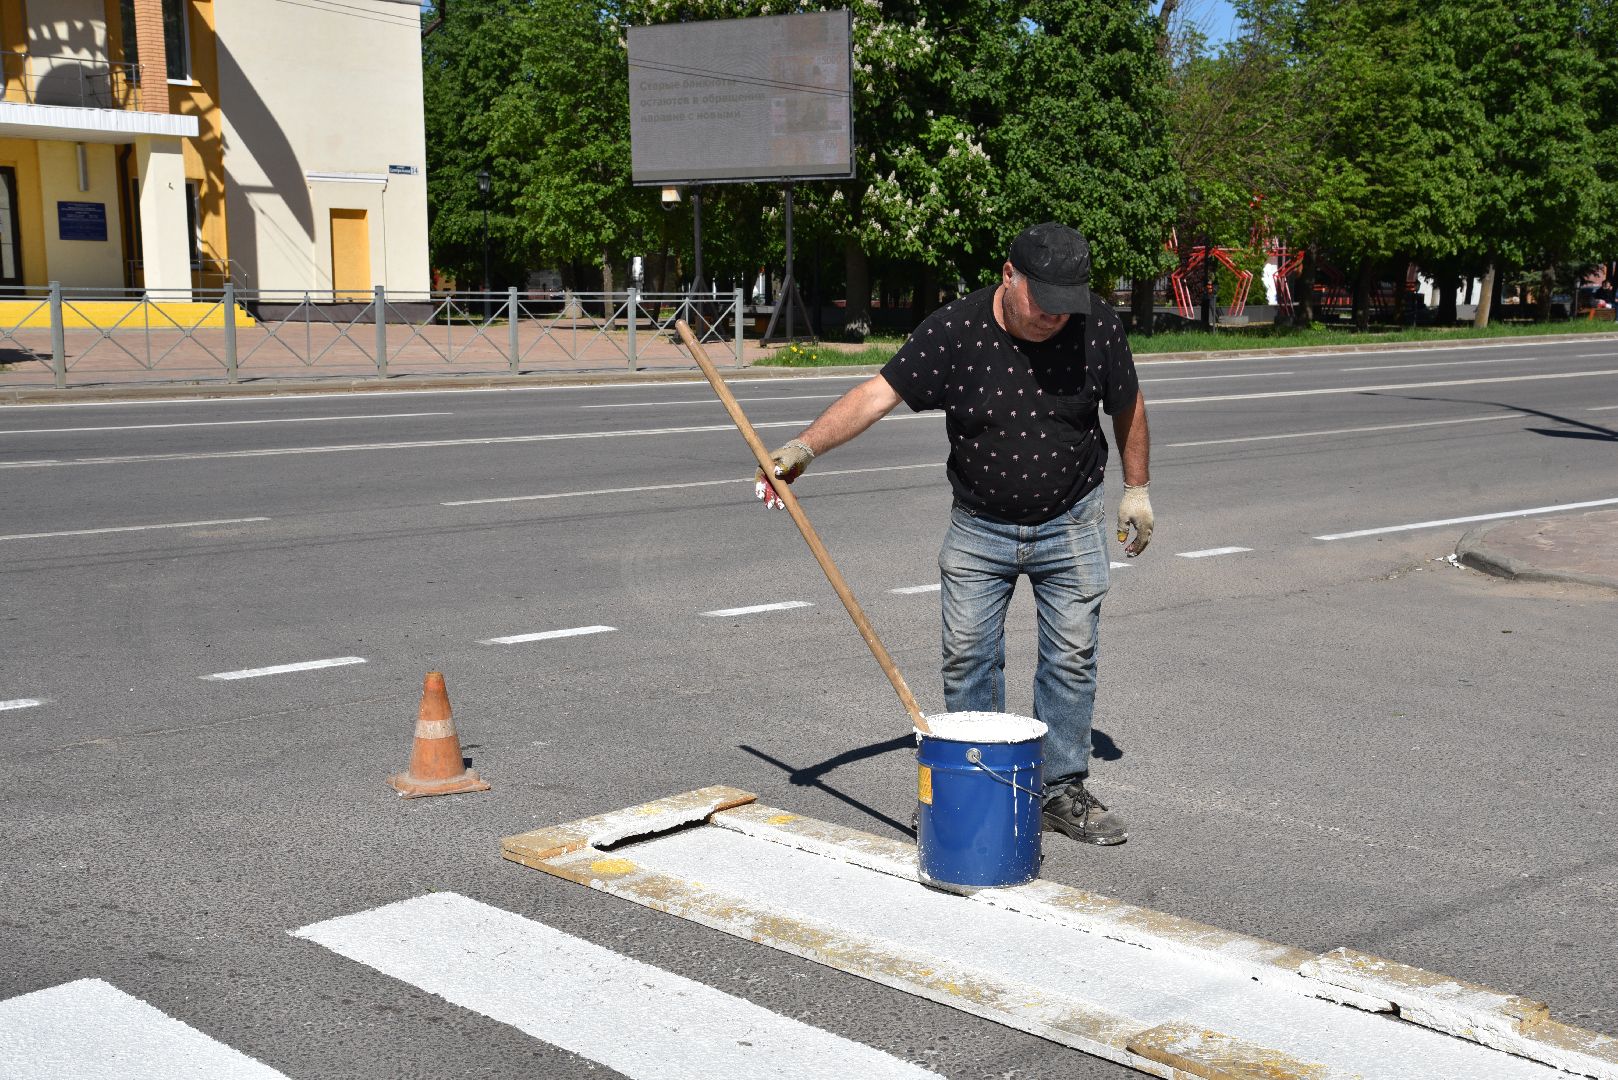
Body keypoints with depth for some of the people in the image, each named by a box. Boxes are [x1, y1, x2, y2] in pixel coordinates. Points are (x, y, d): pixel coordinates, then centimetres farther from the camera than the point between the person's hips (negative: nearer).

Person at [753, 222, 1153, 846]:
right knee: (967, 657, 0)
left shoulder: (1097, 328, -12)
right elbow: (878, 394, -24)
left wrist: (1137, 488, 11)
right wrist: (805, 447, -36)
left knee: (1071, 660, 3)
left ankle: (1063, 791, 17)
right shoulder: (953, 332, -18)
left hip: (1069, 528, 1)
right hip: (978, 529, -1)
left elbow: (1127, 405, 6)